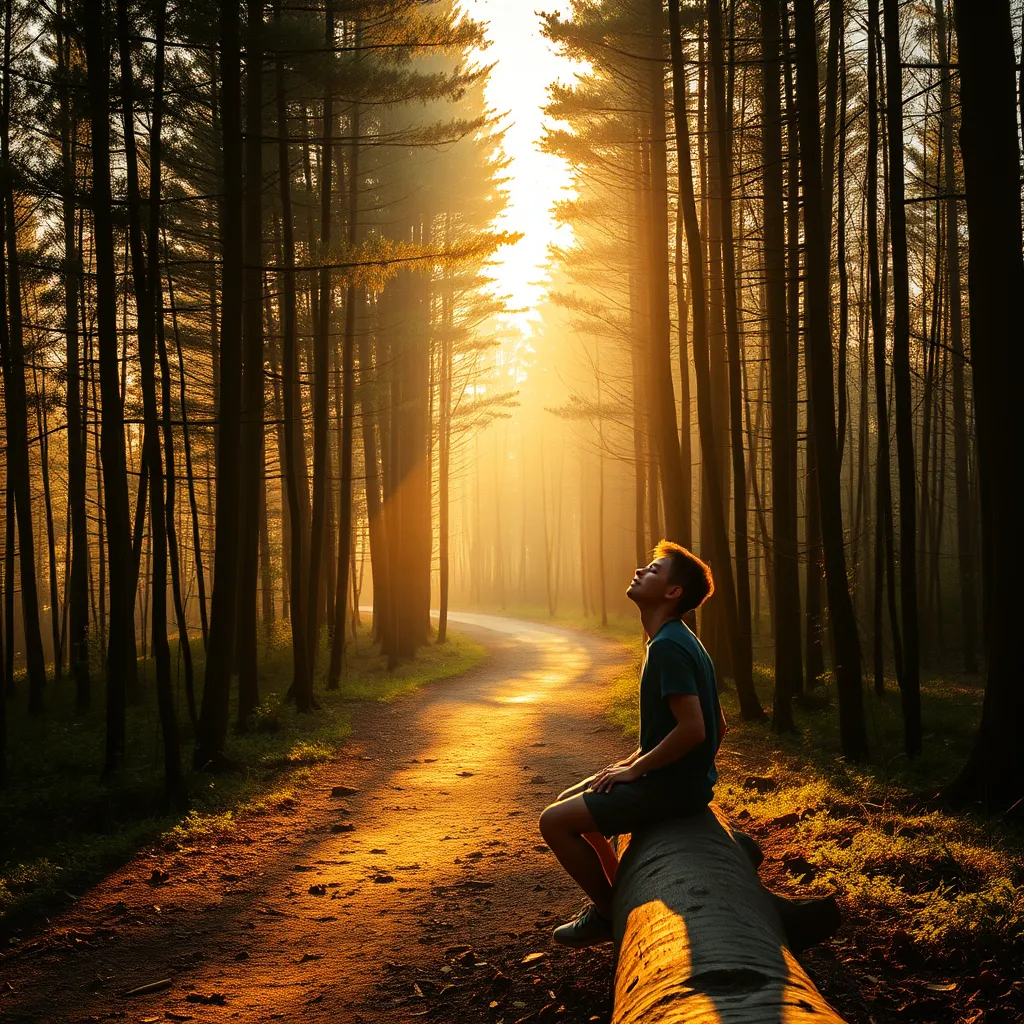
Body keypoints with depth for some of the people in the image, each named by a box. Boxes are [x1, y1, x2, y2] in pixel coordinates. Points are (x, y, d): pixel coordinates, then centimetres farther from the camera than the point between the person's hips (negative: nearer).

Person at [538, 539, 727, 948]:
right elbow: (715, 726, 16)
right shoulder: (678, 641, 10)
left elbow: (693, 729, -29)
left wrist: (636, 769, -16)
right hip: (674, 779, 10)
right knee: (568, 802, 20)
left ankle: (608, 914, 6)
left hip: (668, 789, -10)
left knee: (554, 821, -8)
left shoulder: (668, 648, -21)